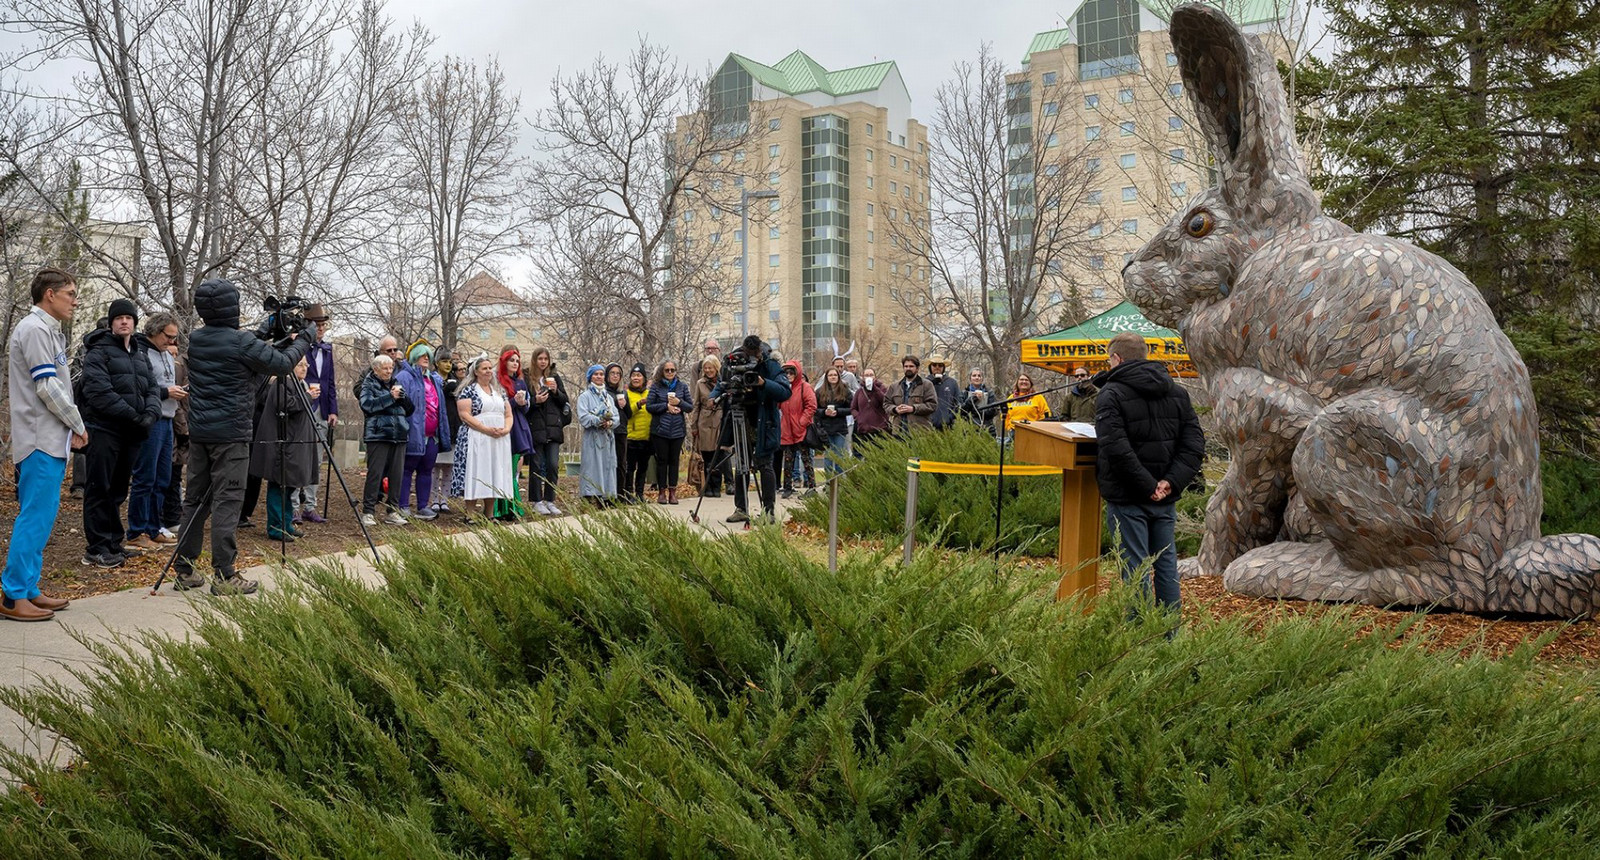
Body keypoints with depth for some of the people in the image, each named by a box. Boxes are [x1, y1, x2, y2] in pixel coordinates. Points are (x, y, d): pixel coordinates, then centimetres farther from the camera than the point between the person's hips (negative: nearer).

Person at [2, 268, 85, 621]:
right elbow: (47, 387, -17)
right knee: (35, 518, -8)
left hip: (50, 440, 10)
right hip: (41, 441, -10)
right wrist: (78, 426, -7)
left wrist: (70, 429, 10)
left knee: (40, 517, 12)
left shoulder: (48, 330, 18)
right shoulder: (35, 329, -12)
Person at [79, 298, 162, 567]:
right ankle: (96, 548, 1)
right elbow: (99, 392, -17)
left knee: (117, 490, 14)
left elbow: (151, 389, 14)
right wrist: (133, 416, -20)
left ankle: (114, 543, 21)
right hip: (104, 430, -7)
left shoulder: (140, 354, 19)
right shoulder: (99, 352, -5)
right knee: (99, 489, -3)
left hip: (131, 433, 7)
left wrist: (150, 413, -7)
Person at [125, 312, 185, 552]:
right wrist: (166, 392, -17)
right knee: (144, 480, -3)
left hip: (166, 422, 9)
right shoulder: (139, 353, -10)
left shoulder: (167, 356, 17)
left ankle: (153, 529, 21)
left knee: (162, 480, 12)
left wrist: (179, 392, 8)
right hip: (149, 422, -9)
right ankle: (137, 532, 5)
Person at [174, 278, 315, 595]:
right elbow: (282, 363, -4)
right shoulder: (241, 342, -13)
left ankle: (184, 570, 16)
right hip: (230, 433, -7)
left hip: (199, 432, 7)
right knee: (227, 501, -5)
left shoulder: (196, 340, 9)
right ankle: (224, 576, -4)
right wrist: (304, 339, 10)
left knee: (195, 498, 12)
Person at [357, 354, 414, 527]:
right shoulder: (369, 384, 5)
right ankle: (368, 512, -2)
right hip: (378, 435, -5)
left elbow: (411, 409, 14)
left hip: (399, 436, 5)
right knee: (375, 474, -7)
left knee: (396, 474, 5)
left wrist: (402, 396, -4)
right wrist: (390, 397, -15)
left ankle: (393, 511, 12)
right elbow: (367, 404, -14)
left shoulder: (396, 384, 20)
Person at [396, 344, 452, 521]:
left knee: (426, 470, 10)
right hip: (414, 433, -7)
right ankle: (403, 507, 1)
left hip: (432, 435, 7)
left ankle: (423, 506, 16)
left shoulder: (435, 379, 19)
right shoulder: (405, 377, -4)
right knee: (407, 470, -2)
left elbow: (441, 406, 29)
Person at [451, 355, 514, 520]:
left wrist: (506, 429, -6)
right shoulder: (468, 390, 0)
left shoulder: (500, 391, 18)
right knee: (475, 475, -8)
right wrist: (486, 429, -19)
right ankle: (469, 515, -6)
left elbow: (508, 414, 16)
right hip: (476, 439, -6)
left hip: (499, 440, 6)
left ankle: (489, 515, 9)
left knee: (494, 476, 4)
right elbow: (465, 415, -11)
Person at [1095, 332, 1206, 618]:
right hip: (1164, 499, 6)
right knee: (1166, 563, 15)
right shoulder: (1177, 392, 9)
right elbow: (1195, 444, 2)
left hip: (1127, 498, -6)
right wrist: (1171, 482, -7)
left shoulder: (1111, 394, -11)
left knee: (1135, 567, 0)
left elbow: (1117, 449, -23)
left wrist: (1147, 486, -19)